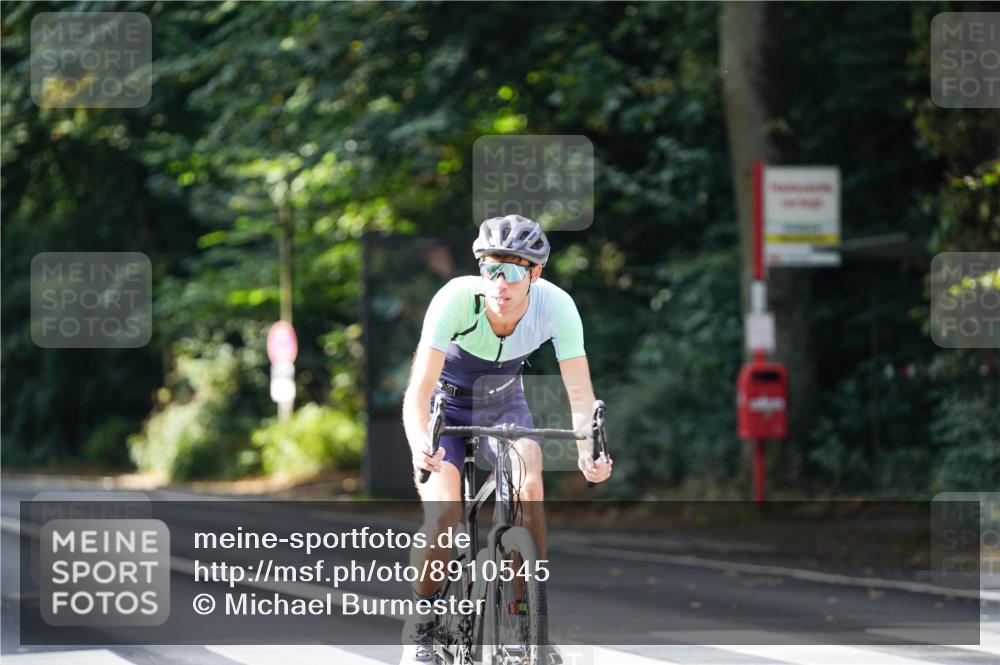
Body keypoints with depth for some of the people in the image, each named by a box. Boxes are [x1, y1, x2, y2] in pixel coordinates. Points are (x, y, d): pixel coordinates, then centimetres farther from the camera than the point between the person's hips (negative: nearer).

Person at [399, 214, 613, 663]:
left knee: (529, 488, -26)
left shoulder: (556, 305, -26)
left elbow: (581, 394, -25)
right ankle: (421, 625, 0)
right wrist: (420, 447, -57)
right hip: (446, 404, -2)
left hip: (503, 404, 2)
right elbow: (419, 390, -37)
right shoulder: (457, 298, -33)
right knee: (443, 514, -23)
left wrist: (587, 450, -45)